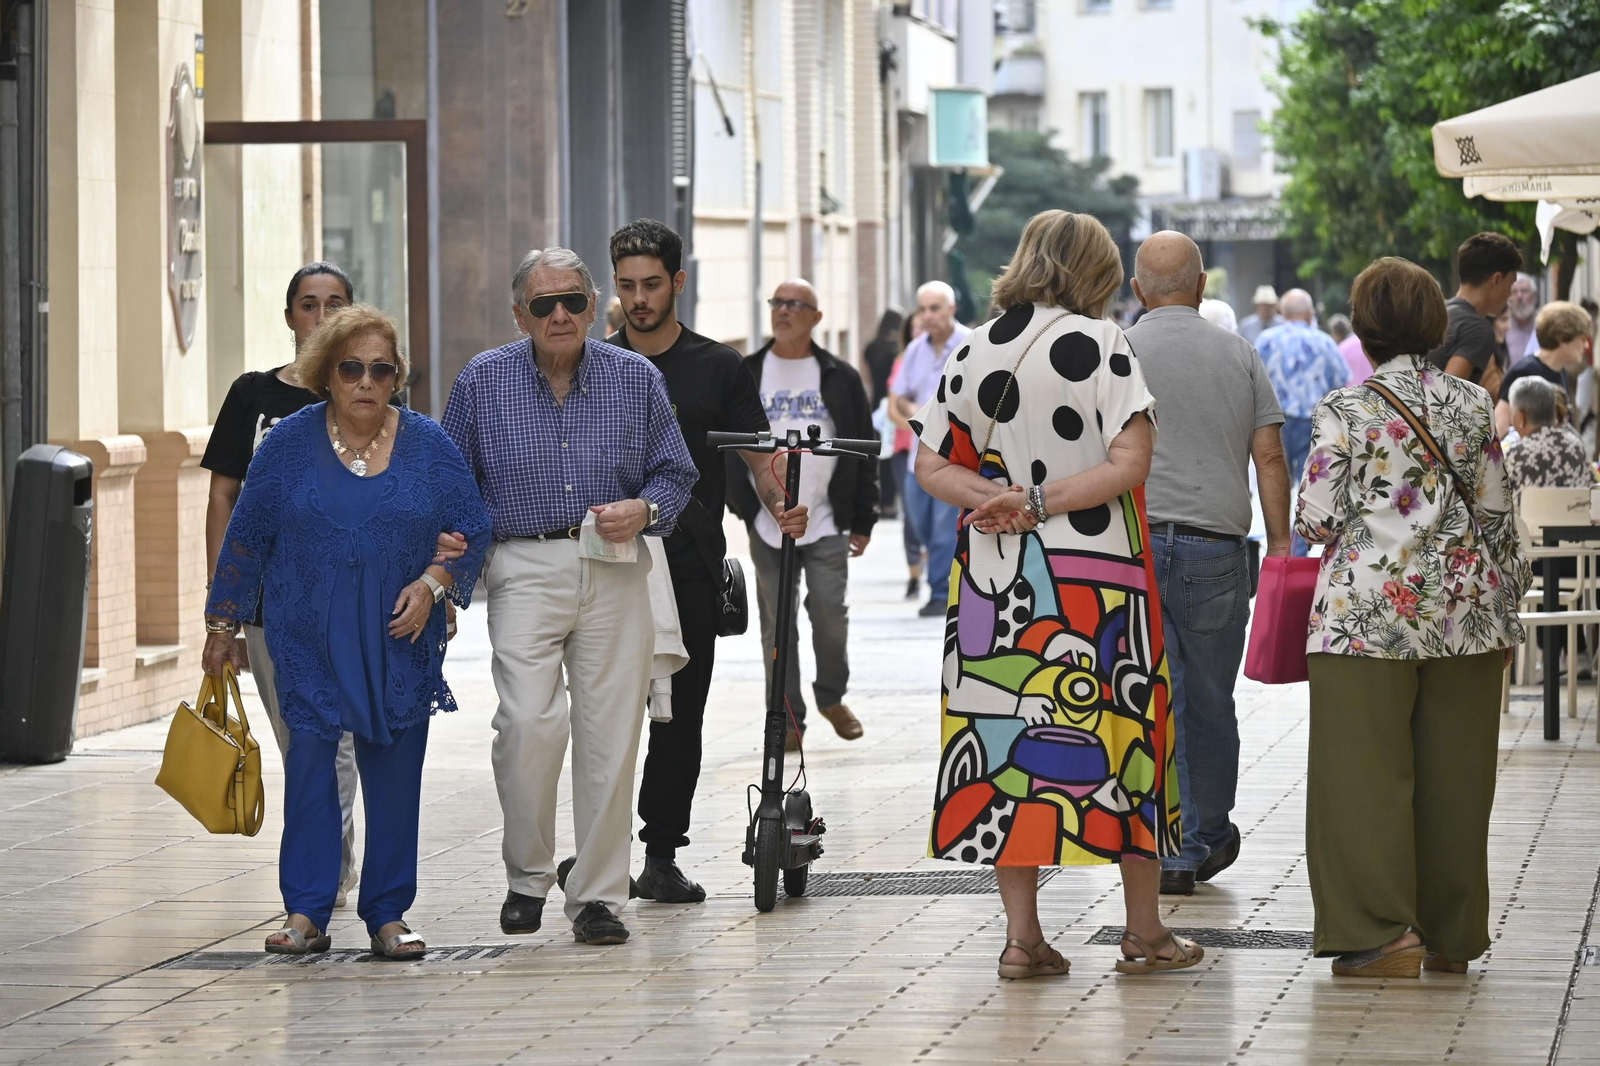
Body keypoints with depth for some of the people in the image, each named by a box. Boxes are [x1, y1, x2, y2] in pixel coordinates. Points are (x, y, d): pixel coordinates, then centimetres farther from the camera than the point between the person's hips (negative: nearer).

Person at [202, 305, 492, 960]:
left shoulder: (428, 444, 2)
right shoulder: (289, 443, -1)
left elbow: (472, 527, 7)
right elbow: (245, 537, 5)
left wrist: (432, 583, -10)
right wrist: (222, 624, 7)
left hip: (400, 638, 1)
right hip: (309, 638, -1)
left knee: (394, 771, 3)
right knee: (309, 758, -7)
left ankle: (388, 914, 11)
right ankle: (306, 912, -4)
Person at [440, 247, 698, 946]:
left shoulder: (636, 379, 7)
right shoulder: (483, 381, 6)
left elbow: (676, 471, 13)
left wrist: (644, 510, -7)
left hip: (615, 572, 1)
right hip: (525, 567, -1)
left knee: (610, 732, -1)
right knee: (528, 722, -17)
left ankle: (598, 895, 8)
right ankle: (527, 876, 3)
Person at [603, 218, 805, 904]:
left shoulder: (718, 368, 8)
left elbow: (757, 457, 7)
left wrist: (779, 506, -13)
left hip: (690, 567, 0)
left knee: (680, 713, 1)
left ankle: (662, 856, 7)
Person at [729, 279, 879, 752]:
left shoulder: (840, 378, 5)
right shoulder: (745, 376, 6)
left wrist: (863, 520, 4)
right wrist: (742, 503, -3)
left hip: (827, 521, -1)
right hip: (768, 525, 1)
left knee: (830, 614, -6)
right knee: (777, 624, 2)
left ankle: (832, 697, 18)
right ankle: (788, 721, 8)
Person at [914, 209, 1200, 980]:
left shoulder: (974, 352, 6)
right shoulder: (1099, 344, -7)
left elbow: (931, 465, 6)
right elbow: (1129, 464, -15)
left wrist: (997, 499, -6)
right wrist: (1038, 503, -12)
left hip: (997, 581, 4)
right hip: (1096, 576, -3)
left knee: (1008, 738, 7)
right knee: (1122, 735, 7)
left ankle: (1022, 935, 6)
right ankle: (1145, 932, 14)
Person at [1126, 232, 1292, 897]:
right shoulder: (1238, 354, 6)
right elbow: (1269, 456, 3)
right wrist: (1281, 547, 6)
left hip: (1134, 541, -1)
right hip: (1216, 545, 2)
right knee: (1209, 702, 13)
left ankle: (1163, 851, -4)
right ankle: (1207, 840, 26)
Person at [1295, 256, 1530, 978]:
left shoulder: (1346, 411, -7)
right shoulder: (1473, 406, 5)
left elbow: (1316, 518, -8)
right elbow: (1497, 515, 8)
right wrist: (1505, 615, 17)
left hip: (1368, 613, -4)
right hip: (1463, 617, 4)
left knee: (1364, 772, 1)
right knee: (1453, 774, 9)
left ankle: (1382, 933, -4)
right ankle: (1452, 936, 16)